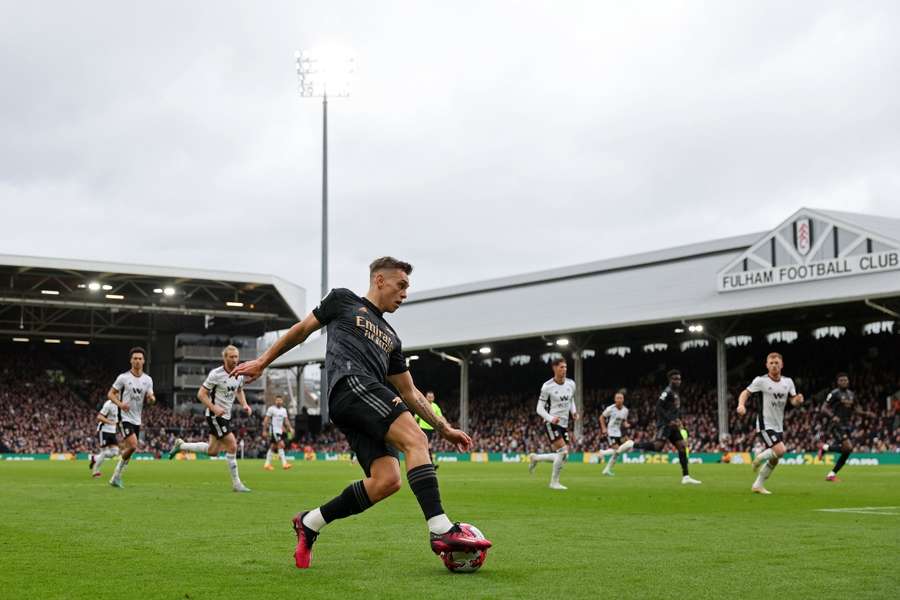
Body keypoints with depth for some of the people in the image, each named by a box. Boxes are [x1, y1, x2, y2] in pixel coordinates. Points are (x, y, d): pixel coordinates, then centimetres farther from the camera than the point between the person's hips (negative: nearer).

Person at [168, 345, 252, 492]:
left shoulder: (239, 374, 3)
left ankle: (181, 445, 32)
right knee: (232, 446, -13)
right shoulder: (216, 374, -18)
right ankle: (236, 483, -3)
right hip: (215, 416, -8)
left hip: (226, 416, 8)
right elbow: (201, 394, -14)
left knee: (213, 451, 14)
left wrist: (244, 404, 4)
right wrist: (214, 408, -26)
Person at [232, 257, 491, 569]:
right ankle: (442, 531, -32)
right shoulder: (343, 300, 17)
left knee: (386, 481, -13)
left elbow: (410, 393, 31)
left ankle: (309, 523, 3)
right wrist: (262, 362, 21)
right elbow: (302, 329, 22)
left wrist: (444, 428, 24)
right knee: (416, 440, -23)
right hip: (351, 384, -7)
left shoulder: (391, 338, 32)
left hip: (367, 408, 7)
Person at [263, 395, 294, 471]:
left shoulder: (284, 410, 13)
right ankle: (284, 463, -20)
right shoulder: (271, 409, -6)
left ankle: (267, 464, 16)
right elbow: (266, 420, -5)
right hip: (274, 430, -7)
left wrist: (290, 428, -1)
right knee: (281, 445, -17)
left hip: (280, 430, 7)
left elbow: (286, 420, 14)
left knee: (272, 447, 10)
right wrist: (264, 430, -8)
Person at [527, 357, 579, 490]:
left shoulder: (571, 384, 4)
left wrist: (574, 412, 0)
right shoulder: (547, 386, -11)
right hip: (551, 424, -6)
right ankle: (554, 482, -1)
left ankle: (535, 458, 26)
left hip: (564, 424, 6)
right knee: (563, 452, -18)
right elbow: (540, 409, -7)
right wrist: (550, 418, -24)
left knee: (563, 457, 3)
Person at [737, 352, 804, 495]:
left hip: (779, 427, 6)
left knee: (774, 460, 9)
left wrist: (798, 400, -18)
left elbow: (793, 400, 7)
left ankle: (758, 485, 23)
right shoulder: (761, 380, -10)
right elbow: (746, 392, -9)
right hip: (765, 425, -6)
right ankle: (759, 458, 6)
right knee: (780, 451, -23)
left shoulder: (788, 382, 5)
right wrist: (741, 405, -29)